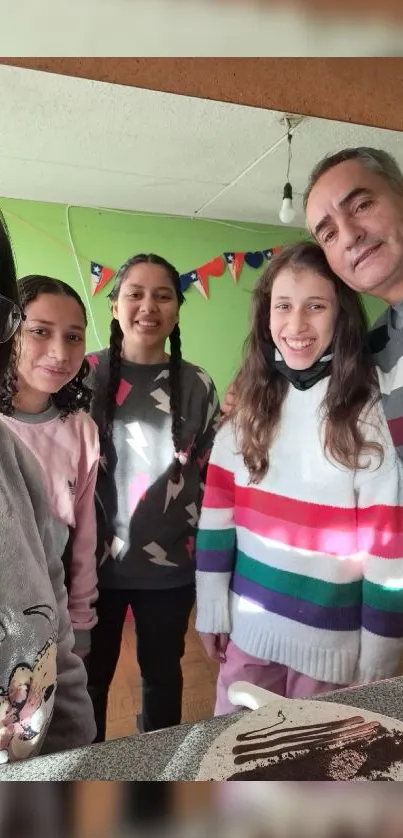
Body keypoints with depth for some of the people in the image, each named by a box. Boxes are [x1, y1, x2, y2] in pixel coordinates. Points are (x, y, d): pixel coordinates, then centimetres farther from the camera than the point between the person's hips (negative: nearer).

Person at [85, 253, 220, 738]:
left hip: (170, 567, 1)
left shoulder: (196, 386, -2)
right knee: (88, 676, 16)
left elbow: (210, 476, 4)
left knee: (162, 673, 20)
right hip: (93, 562, -1)